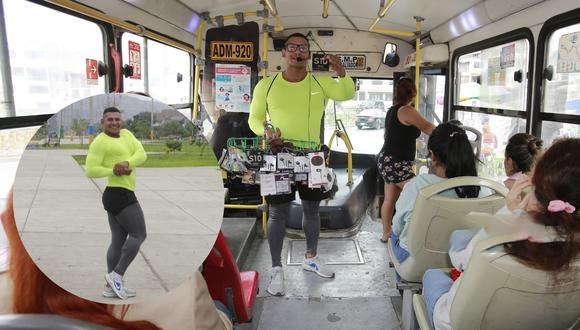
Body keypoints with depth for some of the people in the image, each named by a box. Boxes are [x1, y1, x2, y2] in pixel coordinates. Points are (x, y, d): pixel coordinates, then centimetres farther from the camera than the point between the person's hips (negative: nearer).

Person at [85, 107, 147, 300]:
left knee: (118, 241, 11)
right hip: (120, 195, -9)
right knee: (139, 235, -5)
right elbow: (91, 171, -13)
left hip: (116, 196, 9)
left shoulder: (126, 134, 14)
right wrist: (114, 171, -20)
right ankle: (116, 275, 2)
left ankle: (111, 287, 18)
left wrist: (126, 163, -18)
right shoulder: (100, 142, -8)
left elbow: (142, 155, -1)